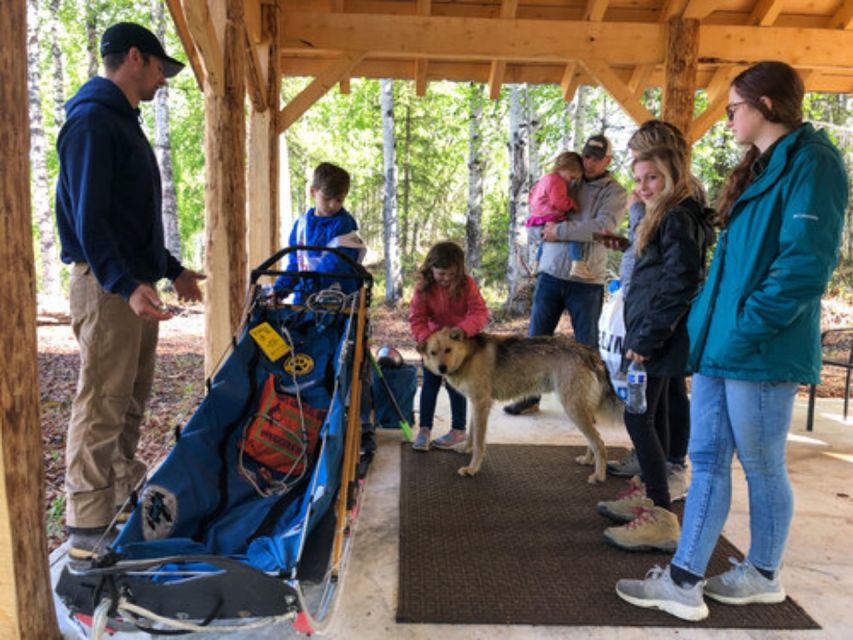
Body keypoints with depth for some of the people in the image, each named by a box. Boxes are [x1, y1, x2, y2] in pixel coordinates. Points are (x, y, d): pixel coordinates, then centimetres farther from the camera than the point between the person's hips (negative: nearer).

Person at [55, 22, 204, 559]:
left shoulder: (123, 122, 21)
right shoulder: (93, 119, -10)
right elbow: (88, 215, -19)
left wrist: (171, 269, 25)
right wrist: (127, 285, -29)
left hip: (135, 282, 10)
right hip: (106, 286, -10)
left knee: (132, 397, 15)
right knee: (102, 405, -6)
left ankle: (126, 487, 28)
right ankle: (88, 526, 3)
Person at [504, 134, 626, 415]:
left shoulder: (614, 192, 0)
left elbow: (602, 228, -17)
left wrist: (560, 230, -16)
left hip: (587, 280, -3)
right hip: (550, 274, 3)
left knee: (587, 345, 6)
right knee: (536, 337, 7)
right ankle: (530, 396, 20)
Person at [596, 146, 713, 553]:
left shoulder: (678, 219, -12)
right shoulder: (663, 219, 19)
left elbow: (678, 286, -21)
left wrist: (645, 339, -21)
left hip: (657, 339, -10)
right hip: (654, 337, 10)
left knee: (638, 418, -9)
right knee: (649, 417, 15)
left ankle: (662, 519, -4)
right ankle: (649, 496, 27)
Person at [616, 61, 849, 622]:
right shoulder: (760, 168, 19)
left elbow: (806, 266, -19)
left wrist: (746, 332, -18)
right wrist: (705, 325, 13)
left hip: (761, 352, -9)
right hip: (718, 345, 9)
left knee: (762, 468, 8)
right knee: (707, 462, 9)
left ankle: (764, 576, 29)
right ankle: (684, 582, 18)